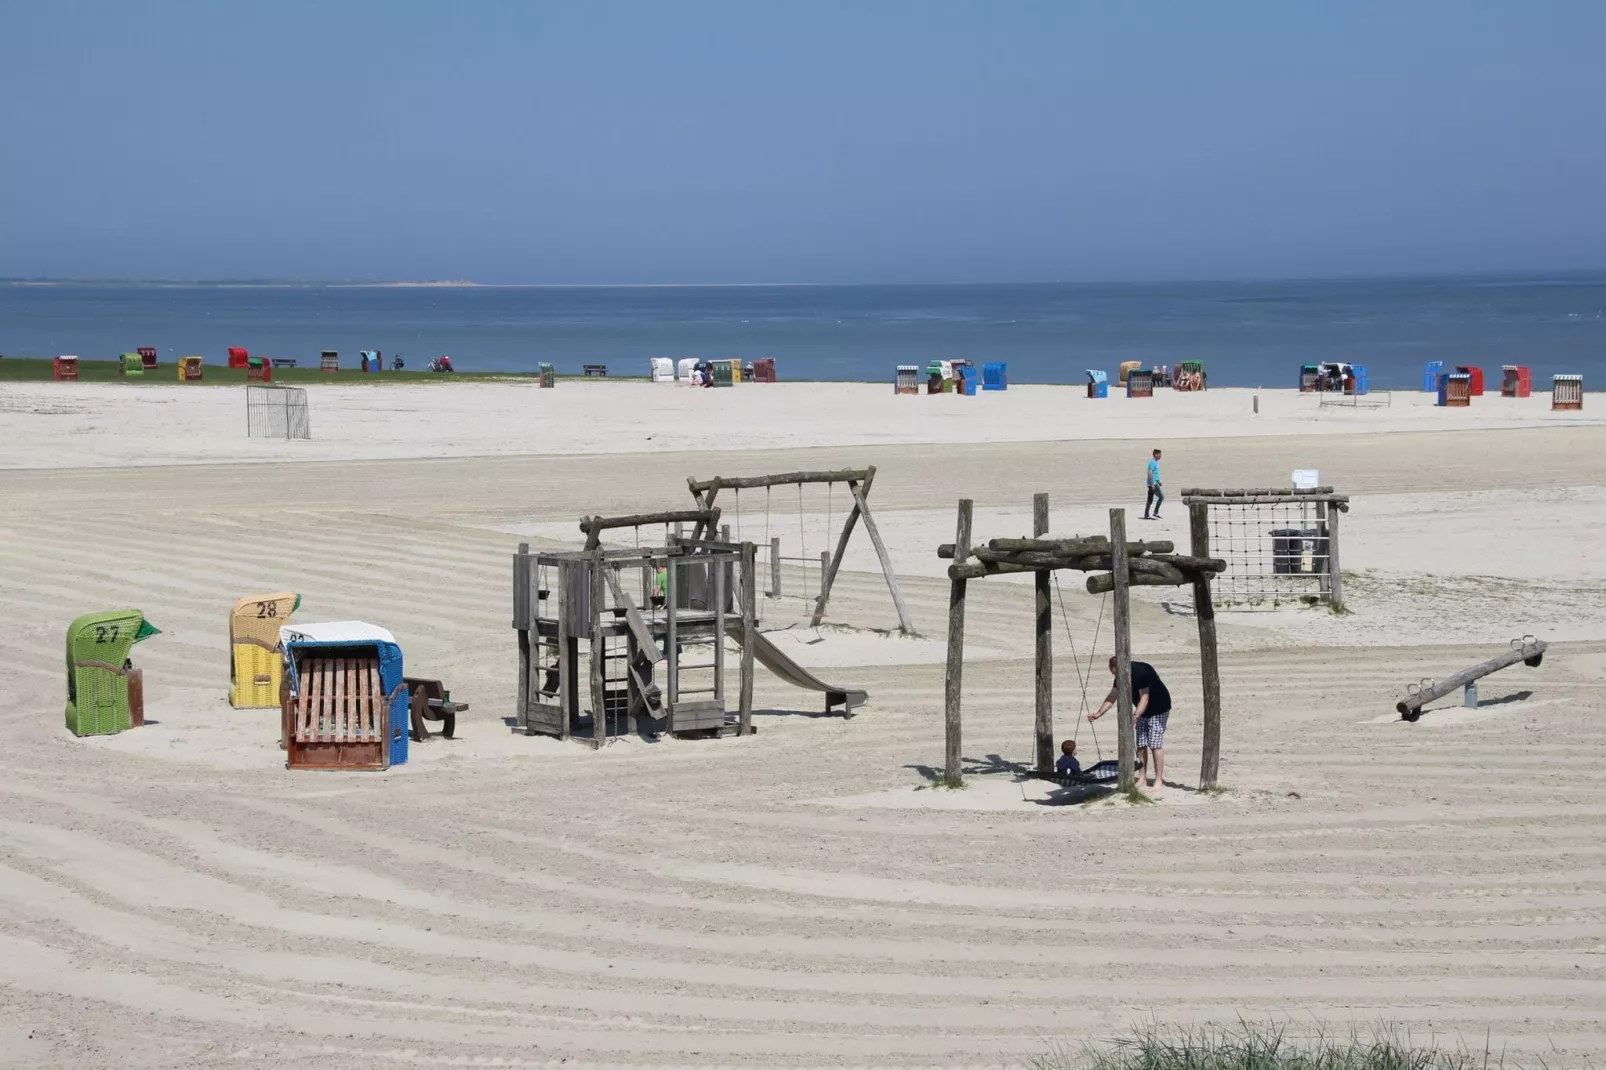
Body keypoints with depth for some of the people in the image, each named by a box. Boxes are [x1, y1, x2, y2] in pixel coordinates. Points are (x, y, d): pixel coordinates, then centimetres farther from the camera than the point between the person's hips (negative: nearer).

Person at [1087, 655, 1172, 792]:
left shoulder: (1141, 672, -30)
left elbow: (1144, 698, -33)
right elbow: (1112, 697, 2)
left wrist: (1135, 716, -45)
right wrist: (1099, 713, -6)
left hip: (1158, 709, -8)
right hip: (1143, 712, 8)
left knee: (1155, 744, -13)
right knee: (1141, 745, 5)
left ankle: (1159, 782, -12)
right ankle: (1142, 781, 9)